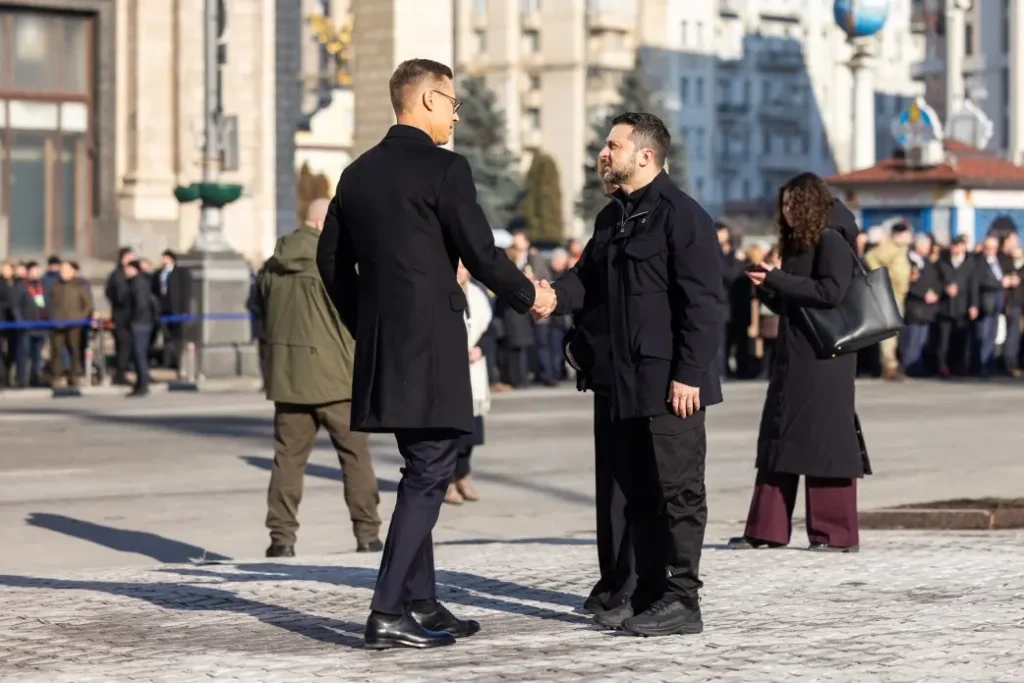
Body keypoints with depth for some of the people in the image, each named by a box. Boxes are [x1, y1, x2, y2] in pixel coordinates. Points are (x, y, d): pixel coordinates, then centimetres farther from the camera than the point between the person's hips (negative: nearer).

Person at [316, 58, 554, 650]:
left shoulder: (359, 173, 11)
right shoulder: (444, 169, -11)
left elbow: (332, 260, 16)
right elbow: (482, 255, -12)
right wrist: (529, 296, 4)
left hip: (381, 347, 8)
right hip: (432, 346, -8)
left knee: (421, 473, 17)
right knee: (429, 476, -4)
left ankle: (422, 602, 21)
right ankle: (389, 614, -8)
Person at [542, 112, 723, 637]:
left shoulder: (681, 215, -11)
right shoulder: (611, 218, 16)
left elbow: (703, 302, -15)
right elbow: (590, 278, 19)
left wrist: (689, 373, -19)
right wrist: (555, 296, -4)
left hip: (671, 382, -9)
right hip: (626, 380, 9)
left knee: (678, 490, -3)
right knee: (637, 491, 13)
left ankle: (681, 600, 2)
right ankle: (648, 593, 21)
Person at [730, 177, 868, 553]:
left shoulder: (832, 241, -9)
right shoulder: (797, 244, 17)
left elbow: (831, 291, -21)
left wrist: (777, 279, -19)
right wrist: (764, 286, 2)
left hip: (824, 357, -9)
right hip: (792, 356, 9)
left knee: (824, 440, -5)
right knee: (778, 439, 7)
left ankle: (837, 533, 1)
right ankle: (766, 529, 10)